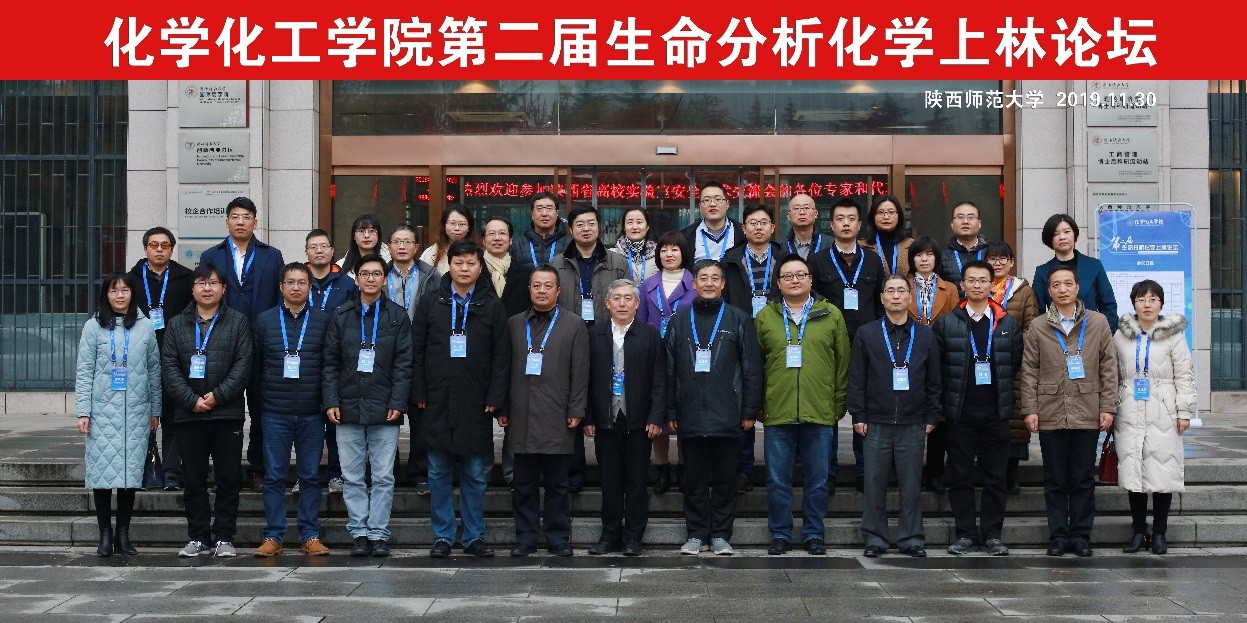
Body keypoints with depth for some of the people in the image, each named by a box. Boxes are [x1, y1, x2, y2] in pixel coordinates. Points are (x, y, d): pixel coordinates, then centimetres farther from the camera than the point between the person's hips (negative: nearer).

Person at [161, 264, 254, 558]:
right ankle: (198, 538, 14)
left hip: (227, 413, -2)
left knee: (228, 479, 1)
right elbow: (169, 367, 3)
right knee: (193, 481, 6)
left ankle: (224, 538, 8)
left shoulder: (238, 322, 5)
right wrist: (192, 400, -9)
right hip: (188, 415, 2)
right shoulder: (177, 324, 11)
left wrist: (218, 395, -13)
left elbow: (244, 364, -3)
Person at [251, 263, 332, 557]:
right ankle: (273, 536, 8)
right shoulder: (264, 321, 7)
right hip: (275, 412, 0)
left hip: (312, 413, 0)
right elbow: (256, 364, 12)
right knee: (274, 476, 2)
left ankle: (310, 536, 10)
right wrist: (265, 397, 9)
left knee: (311, 476, 4)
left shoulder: (323, 320, 4)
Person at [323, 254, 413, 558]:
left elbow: (404, 363, 2)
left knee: (383, 477, 0)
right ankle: (359, 533, 10)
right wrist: (331, 401, -2)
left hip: (384, 410, -1)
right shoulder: (341, 316, 10)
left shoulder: (398, 316, 6)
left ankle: (378, 534, 6)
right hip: (348, 408, 1)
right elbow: (330, 363, 8)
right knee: (352, 477, 3)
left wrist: (397, 403, -7)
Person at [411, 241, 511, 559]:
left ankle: (474, 537, 14)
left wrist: (495, 399, -5)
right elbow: (416, 352, 6)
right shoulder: (430, 303, 7)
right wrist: (418, 395, -2)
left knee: (476, 475, 5)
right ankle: (442, 537, 13)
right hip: (436, 405, 0)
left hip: (476, 406, 0)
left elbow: (501, 357, 3)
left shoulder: (492, 306, 6)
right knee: (439, 474, 6)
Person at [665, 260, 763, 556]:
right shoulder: (679, 321, 10)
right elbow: (669, 371, 9)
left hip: (727, 417, -1)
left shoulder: (739, 320, 6)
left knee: (725, 478, 4)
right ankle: (697, 534, 14)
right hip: (690, 417, 1)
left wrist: (750, 411, -2)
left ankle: (720, 535, 13)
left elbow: (752, 369, 3)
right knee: (694, 479, 6)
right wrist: (671, 412, 4)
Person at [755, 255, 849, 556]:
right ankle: (780, 534, 15)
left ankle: (813, 534, 17)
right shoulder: (765, 317, 8)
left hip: (820, 415, 0)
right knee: (778, 480, 5)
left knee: (817, 480, 6)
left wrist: (839, 405, 4)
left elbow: (843, 363, 8)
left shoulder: (832, 316, 7)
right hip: (777, 415, 0)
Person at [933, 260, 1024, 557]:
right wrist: (944, 403, 0)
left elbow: (1016, 363, 10)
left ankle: (992, 534, 12)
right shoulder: (947, 324, 3)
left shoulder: (1008, 324, 6)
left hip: (996, 411, 1)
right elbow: (938, 366, 3)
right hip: (959, 412, -1)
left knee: (995, 477, 4)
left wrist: (1003, 394, 7)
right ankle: (965, 533, 11)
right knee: (961, 476, 3)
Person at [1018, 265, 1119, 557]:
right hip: (1050, 413, 0)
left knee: (1083, 479, 5)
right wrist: (1030, 409, -2)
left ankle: (1081, 535, 13)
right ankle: (1058, 535, 12)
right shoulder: (1038, 327, 6)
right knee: (1055, 481, 5)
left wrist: (1108, 407, 0)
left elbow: (1108, 367, 6)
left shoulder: (1098, 323, 6)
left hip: (1087, 413, 0)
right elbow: (1029, 372, 5)